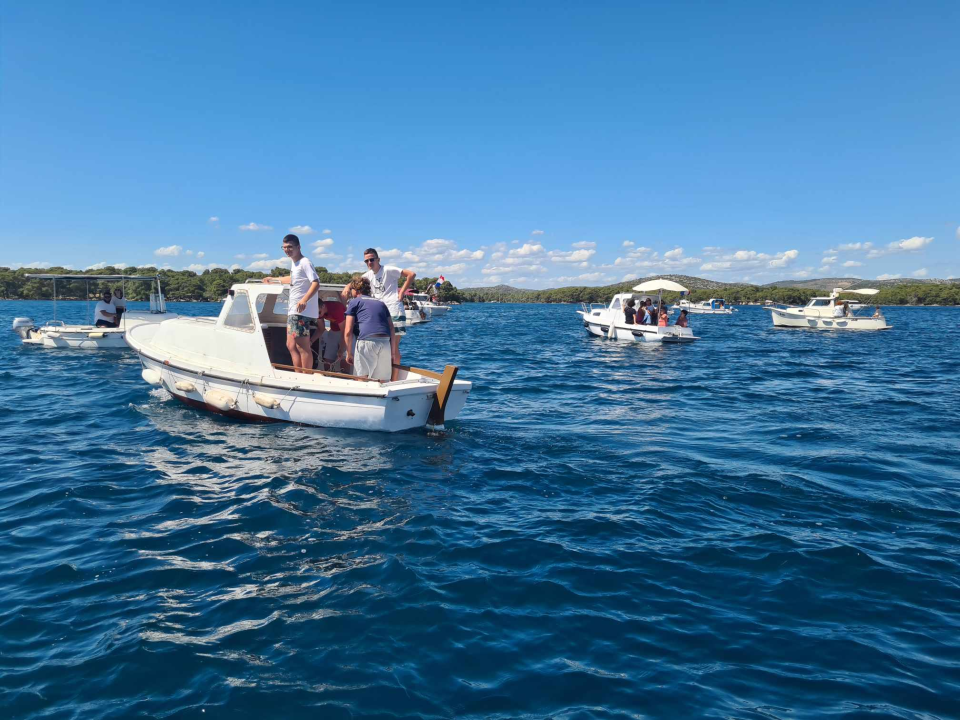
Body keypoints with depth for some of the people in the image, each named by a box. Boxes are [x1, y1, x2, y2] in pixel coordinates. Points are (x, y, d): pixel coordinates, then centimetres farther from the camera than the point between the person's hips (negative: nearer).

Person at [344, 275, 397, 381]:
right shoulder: (381, 303, 27)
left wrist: (349, 353, 13)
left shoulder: (354, 302, 14)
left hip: (367, 340, -4)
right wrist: (393, 352, 22)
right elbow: (392, 330, 20)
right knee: (382, 381, 9)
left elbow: (348, 332, 5)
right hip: (386, 341, 5)